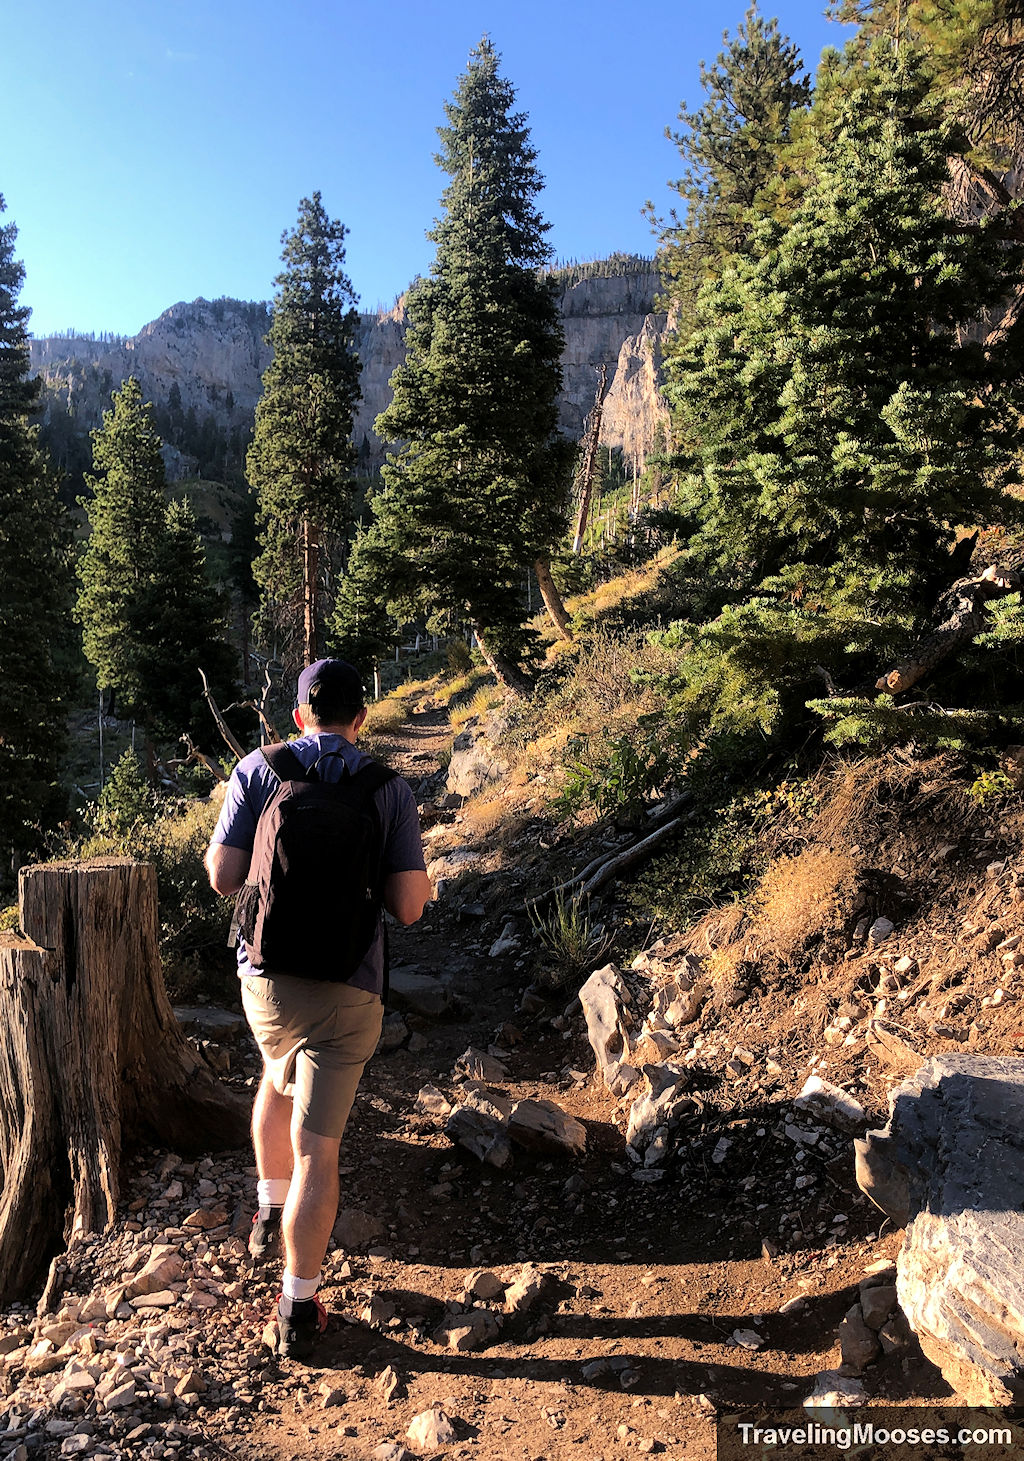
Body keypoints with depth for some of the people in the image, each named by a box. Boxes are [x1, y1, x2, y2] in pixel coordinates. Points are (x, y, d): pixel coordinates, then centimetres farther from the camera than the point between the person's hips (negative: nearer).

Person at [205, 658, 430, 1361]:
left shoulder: (257, 770, -4)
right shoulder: (391, 788, -6)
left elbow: (223, 876, -5)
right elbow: (409, 906, -9)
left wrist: (217, 844, 16)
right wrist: (419, 878, 14)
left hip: (265, 976, 3)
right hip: (346, 990, -2)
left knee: (280, 1076, 33)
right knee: (317, 1146, 6)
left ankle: (271, 1213, 48)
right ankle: (297, 1311, 14)